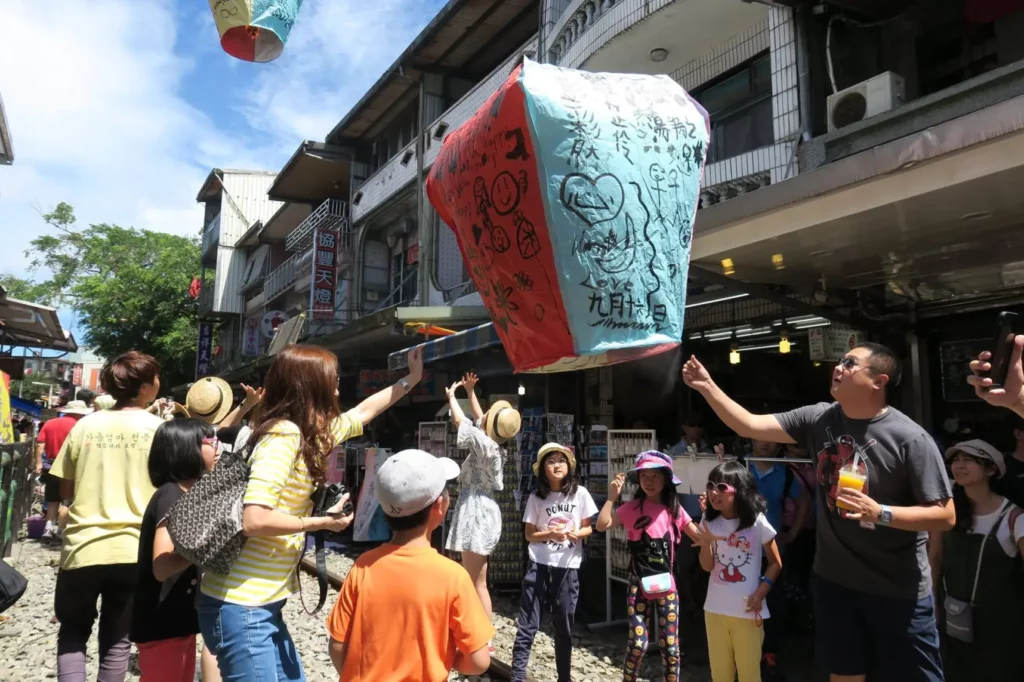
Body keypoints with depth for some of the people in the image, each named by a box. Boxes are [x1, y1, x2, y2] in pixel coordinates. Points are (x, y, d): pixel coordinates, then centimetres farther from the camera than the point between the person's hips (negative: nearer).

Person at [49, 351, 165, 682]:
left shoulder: (85, 425, 1)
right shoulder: (160, 429, -6)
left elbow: (65, 490, 8)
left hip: (83, 546, 1)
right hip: (134, 548, -1)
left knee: (72, 633, 20)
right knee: (116, 640, 14)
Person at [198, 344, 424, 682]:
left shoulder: (306, 433, 7)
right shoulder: (284, 436, -19)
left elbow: (362, 412, 23)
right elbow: (254, 520, -28)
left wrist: (410, 380, 32)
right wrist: (322, 522, -15)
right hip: (242, 606, -9)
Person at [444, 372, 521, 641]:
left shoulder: (487, 446, -16)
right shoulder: (493, 445, 8)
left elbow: (459, 420, -14)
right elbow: (479, 419, 24)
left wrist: (451, 395, 2)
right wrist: (470, 392, 24)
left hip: (477, 515, -10)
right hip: (477, 513, 10)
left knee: (477, 583, -4)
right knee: (471, 581, 15)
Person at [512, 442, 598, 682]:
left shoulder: (580, 493, -2)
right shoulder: (536, 497, -3)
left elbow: (588, 528, 7)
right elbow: (529, 535, 1)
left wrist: (577, 533, -15)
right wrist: (550, 534, -18)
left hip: (568, 568, 1)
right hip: (539, 566, -1)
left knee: (564, 627, 12)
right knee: (527, 625, -1)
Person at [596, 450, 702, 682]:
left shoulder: (674, 510, 2)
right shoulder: (632, 508, -5)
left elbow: (700, 537, 3)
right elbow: (602, 525, -16)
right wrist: (612, 497, -19)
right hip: (638, 585, -2)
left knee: (671, 645, 7)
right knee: (638, 641, -4)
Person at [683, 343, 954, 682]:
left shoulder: (909, 438, -16)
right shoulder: (819, 419, -3)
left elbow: (945, 515, -14)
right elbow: (750, 425, -2)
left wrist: (880, 513, -28)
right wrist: (707, 386, -9)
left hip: (898, 591, -4)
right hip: (834, 580, 4)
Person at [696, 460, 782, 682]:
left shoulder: (757, 522, -12)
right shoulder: (709, 522, -1)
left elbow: (775, 563, -4)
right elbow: (707, 566, -2)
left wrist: (760, 593, -13)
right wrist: (706, 543, -19)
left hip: (748, 610, -3)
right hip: (715, 608, 4)